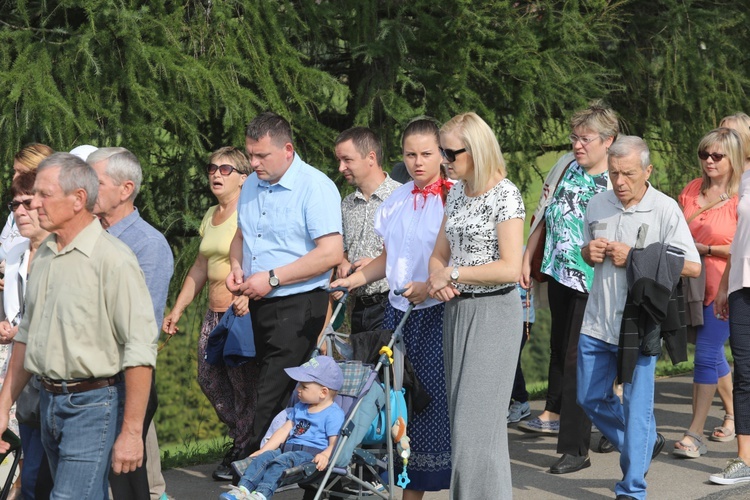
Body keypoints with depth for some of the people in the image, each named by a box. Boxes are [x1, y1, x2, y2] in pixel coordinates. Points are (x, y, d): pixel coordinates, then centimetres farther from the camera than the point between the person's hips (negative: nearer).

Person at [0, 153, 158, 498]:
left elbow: (140, 350, -18)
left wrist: (131, 431, -19)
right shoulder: (44, 254, 10)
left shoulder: (113, 259, -16)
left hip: (93, 405, -8)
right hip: (49, 403, 8)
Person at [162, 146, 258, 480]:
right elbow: (200, 267, 24)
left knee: (244, 383, -3)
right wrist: (177, 309, 23)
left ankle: (244, 453, 9)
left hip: (243, 311, -9)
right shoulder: (211, 216, 17)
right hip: (214, 313, 9)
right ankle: (240, 441, 24)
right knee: (209, 379, 10)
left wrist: (249, 294, -36)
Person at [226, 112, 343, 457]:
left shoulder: (315, 187, -13)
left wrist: (272, 278, -19)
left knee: (273, 395, -12)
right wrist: (237, 267, 5)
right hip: (260, 305, 8)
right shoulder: (252, 185, 12)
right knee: (268, 386, 11)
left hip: (299, 306, -8)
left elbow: (331, 252, -21)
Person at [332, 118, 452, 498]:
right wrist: (353, 280, 10)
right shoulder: (395, 201, 11)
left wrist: (429, 286, -24)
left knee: (436, 397, -6)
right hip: (398, 310, 6)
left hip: (437, 311, -6)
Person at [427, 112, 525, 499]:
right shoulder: (456, 193, 11)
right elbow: (439, 255, 17)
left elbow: (511, 268, -20)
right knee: (461, 416, 9)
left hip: (493, 311, -8)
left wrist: (453, 273, -15)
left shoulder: (504, 195, -12)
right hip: (457, 309, 8)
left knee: (478, 418, -9)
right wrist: (437, 280, -5)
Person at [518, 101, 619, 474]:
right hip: (558, 271, 7)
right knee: (559, 345, 22)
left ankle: (575, 449, -1)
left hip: (591, 282, -6)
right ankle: (554, 414, 41)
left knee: (576, 359, -6)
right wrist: (527, 259, 12)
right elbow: (542, 214, 14)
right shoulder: (565, 166, 5)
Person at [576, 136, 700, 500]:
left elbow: (692, 266, -12)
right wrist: (590, 252, -1)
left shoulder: (665, 209, -9)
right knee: (591, 399, 13)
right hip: (597, 321, 6)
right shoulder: (597, 204, 7)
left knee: (636, 405, -2)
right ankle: (646, 443, 36)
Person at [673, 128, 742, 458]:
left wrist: (706, 249, -15)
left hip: (724, 287, -6)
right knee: (714, 355, 16)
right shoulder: (691, 190, 7)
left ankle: (694, 434, -7)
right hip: (693, 284, 6)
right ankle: (733, 416, 34)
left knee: (706, 354, -10)